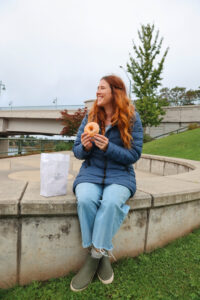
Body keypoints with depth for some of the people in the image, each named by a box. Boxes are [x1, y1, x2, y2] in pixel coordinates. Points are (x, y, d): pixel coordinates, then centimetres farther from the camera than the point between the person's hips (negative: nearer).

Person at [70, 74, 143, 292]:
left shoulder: (132, 119, -1)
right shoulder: (90, 117, 7)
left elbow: (134, 155, -5)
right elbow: (77, 151, 8)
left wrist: (108, 147, -21)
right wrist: (85, 147, -16)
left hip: (120, 175, -2)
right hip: (91, 172, 2)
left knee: (111, 202, -34)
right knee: (85, 200, -30)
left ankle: (94, 257, -10)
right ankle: (102, 255, -7)